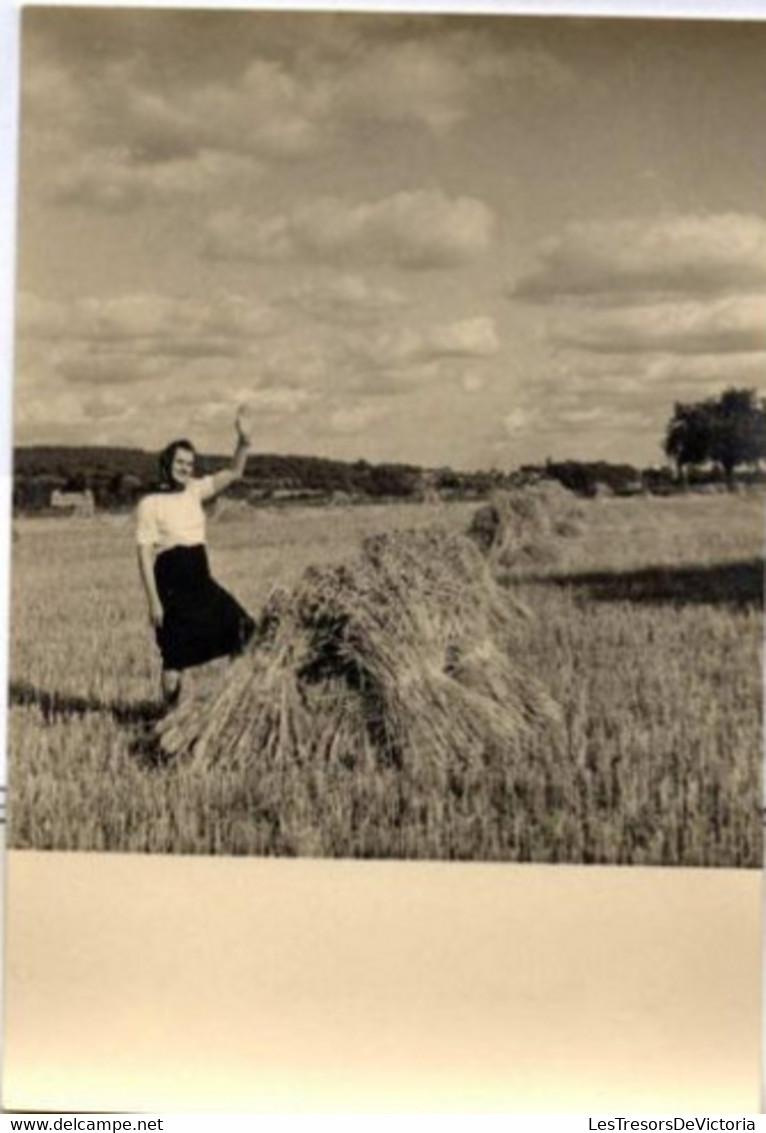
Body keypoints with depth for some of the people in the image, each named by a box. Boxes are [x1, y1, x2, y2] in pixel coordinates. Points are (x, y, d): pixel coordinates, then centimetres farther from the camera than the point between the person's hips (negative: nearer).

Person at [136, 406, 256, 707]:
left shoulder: (194, 491, 9)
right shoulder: (150, 504, -8)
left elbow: (233, 473, 9)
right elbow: (144, 555, -10)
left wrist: (244, 441, -9)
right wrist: (153, 601, -14)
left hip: (201, 580, 6)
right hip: (171, 583, -6)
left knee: (241, 628, -4)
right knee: (175, 654, -1)